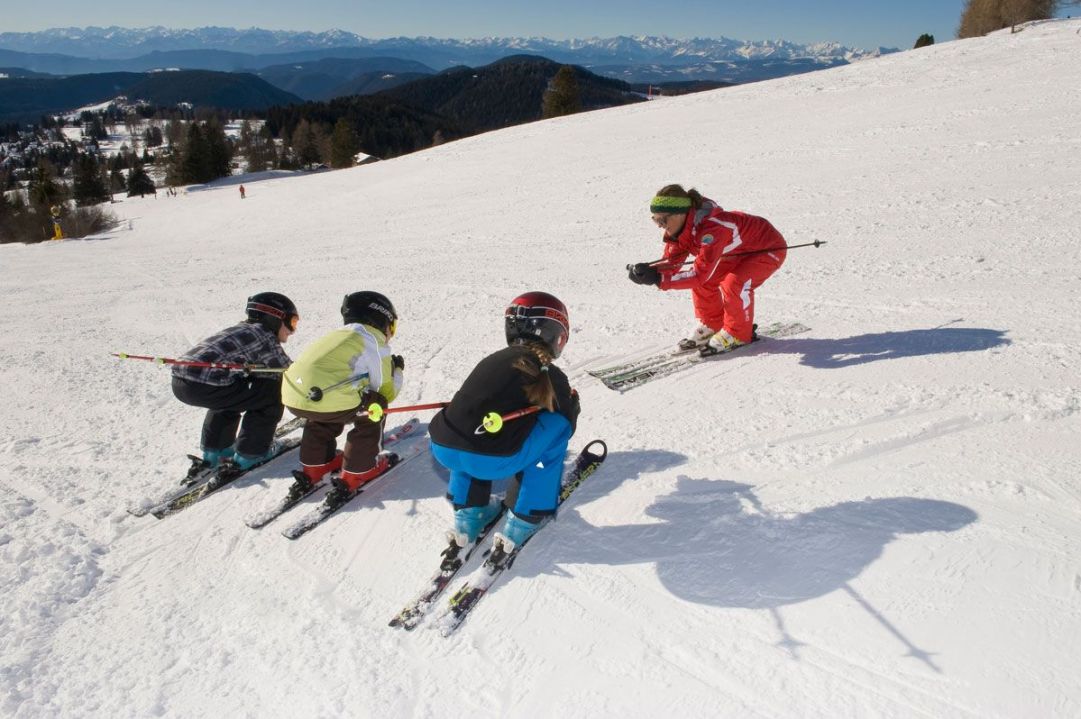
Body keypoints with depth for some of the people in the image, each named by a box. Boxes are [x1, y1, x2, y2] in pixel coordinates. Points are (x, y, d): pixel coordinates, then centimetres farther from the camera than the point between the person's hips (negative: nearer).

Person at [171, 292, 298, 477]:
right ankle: (250, 453, 11)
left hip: (179, 382, 9)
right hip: (204, 387, -9)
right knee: (271, 395, 3)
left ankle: (214, 451, 36)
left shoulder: (241, 330, 27)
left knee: (232, 393, 36)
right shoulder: (265, 337, 2)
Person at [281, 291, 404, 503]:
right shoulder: (375, 343, 10)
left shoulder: (339, 335, 29)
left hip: (292, 394, 7)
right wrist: (397, 370, 32)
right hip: (328, 397, -7)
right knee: (371, 416, 18)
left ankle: (313, 467, 43)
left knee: (321, 418, 38)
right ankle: (356, 472, 22)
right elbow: (386, 393, 13)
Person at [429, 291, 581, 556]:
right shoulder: (550, 375, 10)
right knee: (558, 424, 16)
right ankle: (525, 517, 18)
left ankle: (468, 514, 31)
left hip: (442, 451, 6)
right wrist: (572, 402, 41)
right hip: (494, 461, -5)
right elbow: (564, 424, 19)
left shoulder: (491, 360, 23)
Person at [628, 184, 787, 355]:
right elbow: (671, 262, -13)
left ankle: (738, 334, -5)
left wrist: (658, 279, -45)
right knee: (702, 282, -4)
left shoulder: (711, 228, -40)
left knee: (734, 284, -29)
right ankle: (712, 325, 17)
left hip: (769, 248, -8)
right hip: (740, 249, 8)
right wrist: (648, 270, -34)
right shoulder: (681, 226, -13)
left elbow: (700, 274, -42)